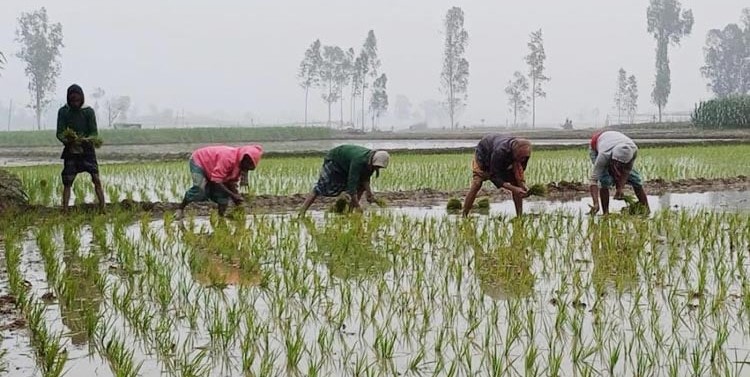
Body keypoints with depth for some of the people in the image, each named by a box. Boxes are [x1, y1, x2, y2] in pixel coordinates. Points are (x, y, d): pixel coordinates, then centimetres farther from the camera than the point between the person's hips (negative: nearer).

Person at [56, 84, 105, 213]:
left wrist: (86, 140, -25)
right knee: (67, 182, -4)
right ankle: (64, 211, -3)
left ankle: (103, 209, -13)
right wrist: (67, 140, -25)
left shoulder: (89, 111, -2)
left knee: (96, 179, -12)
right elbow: (59, 133, -3)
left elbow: (94, 132, -4)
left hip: (87, 150, -1)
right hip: (70, 151, 1)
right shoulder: (63, 112, 1)